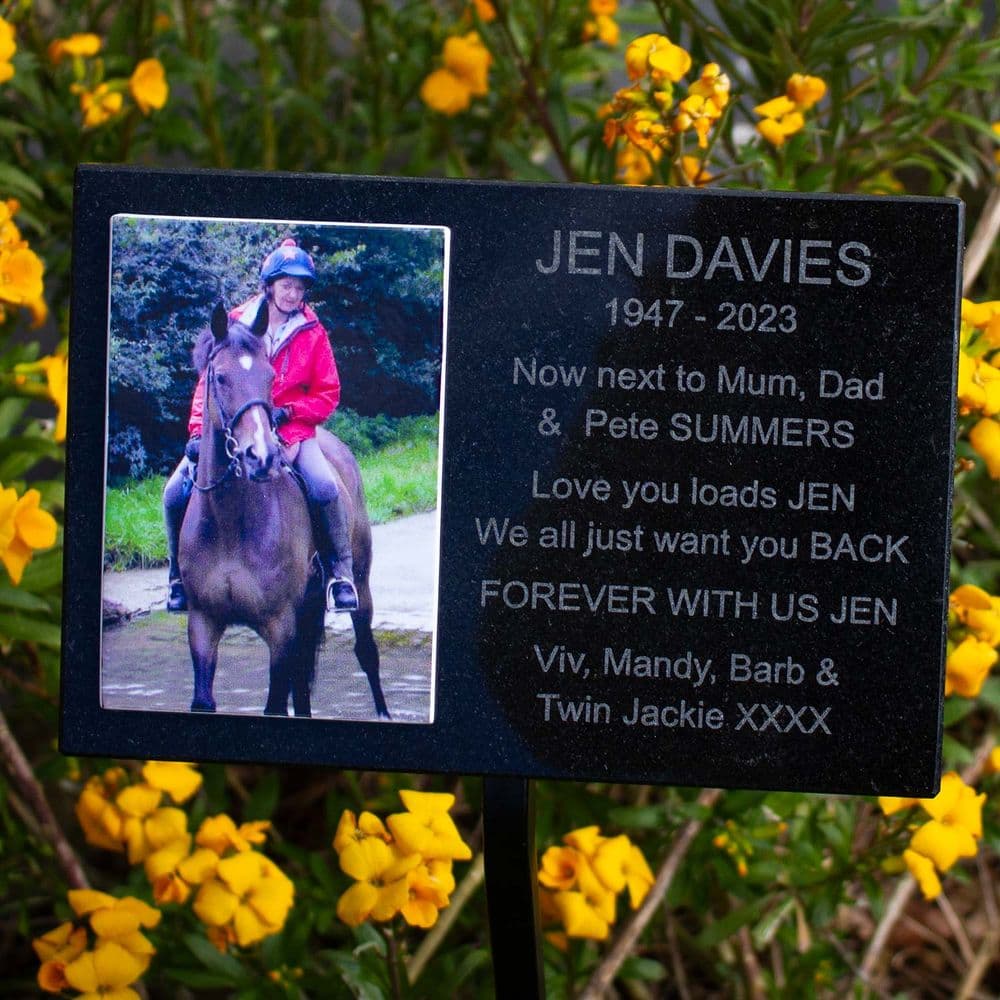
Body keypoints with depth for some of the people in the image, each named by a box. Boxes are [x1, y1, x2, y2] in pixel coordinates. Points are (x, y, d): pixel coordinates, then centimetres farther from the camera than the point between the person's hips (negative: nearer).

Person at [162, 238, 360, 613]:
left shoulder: (312, 333, 2)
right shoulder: (235, 324, 3)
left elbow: (327, 395, 3)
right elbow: (210, 381, 4)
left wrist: (287, 412, -13)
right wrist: (198, 431, -9)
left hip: (291, 431, -1)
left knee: (324, 488, -29)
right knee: (176, 491, -15)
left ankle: (340, 572, -8)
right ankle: (179, 574, 9)